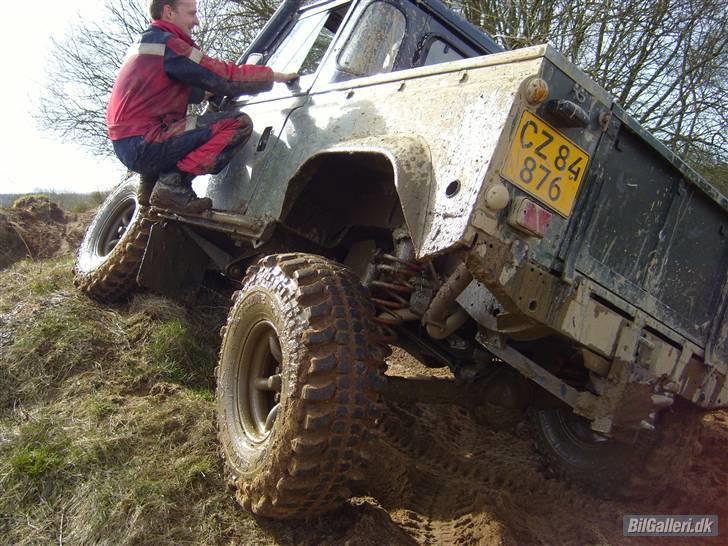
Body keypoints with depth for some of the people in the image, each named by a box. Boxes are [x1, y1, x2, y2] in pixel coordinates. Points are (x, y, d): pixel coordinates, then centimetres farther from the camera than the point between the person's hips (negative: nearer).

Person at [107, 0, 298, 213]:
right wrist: (274, 75, -2)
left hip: (127, 145, 10)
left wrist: (206, 92, 17)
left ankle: (152, 180, 18)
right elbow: (224, 77, -12)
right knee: (239, 123, -16)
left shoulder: (146, 42, 21)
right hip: (143, 143, -10)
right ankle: (173, 183, -16)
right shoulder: (167, 43, -9)